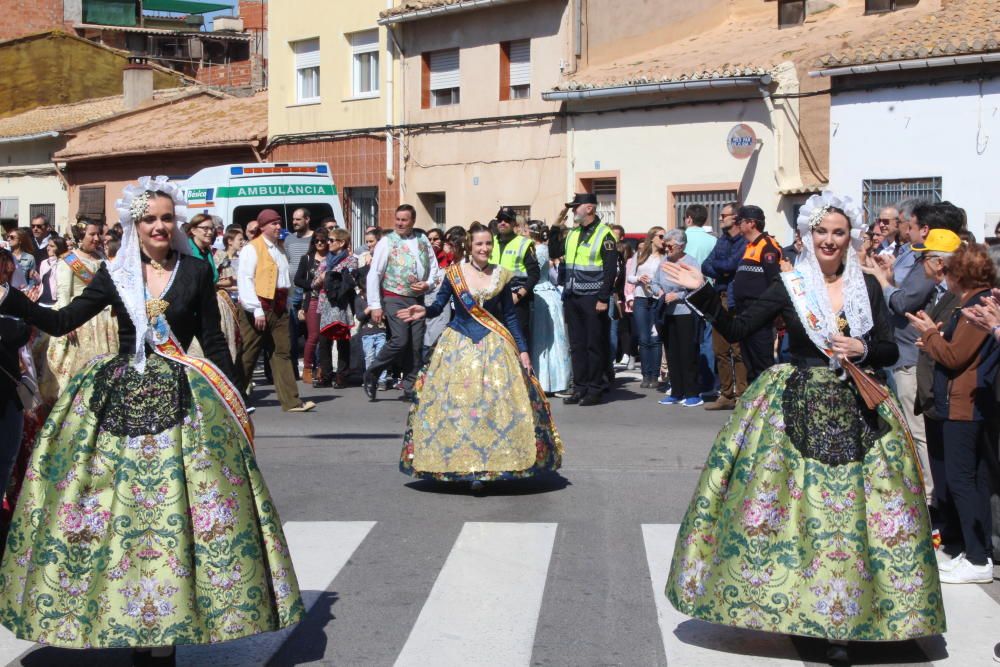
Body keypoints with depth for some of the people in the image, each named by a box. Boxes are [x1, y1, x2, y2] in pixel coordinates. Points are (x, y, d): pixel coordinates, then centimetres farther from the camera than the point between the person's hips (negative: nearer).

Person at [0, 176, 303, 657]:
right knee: (119, 507, 3)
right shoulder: (114, 274, 5)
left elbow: (213, 340, 6)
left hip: (180, 401, -2)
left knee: (174, 507, -2)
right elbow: (61, 322, 2)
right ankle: (133, 625, 15)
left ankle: (166, 628, 7)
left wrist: (231, 399, 5)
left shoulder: (195, 272, 2)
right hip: (120, 399, 2)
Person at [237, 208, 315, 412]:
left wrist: (285, 305, 13)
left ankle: (291, 401, -3)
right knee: (248, 355, 1)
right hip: (259, 307, -7)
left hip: (279, 308, 7)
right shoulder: (252, 249, -6)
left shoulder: (279, 249, 18)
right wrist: (256, 309, -20)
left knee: (282, 352, 0)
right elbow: (245, 280, -14)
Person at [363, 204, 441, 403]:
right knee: (400, 341, -17)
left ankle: (410, 389, 12)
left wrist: (428, 284, -5)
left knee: (416, 345, 3)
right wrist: (375, 305, -10)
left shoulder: (422, 241, 10)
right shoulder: (387, 242, -3)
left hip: (418, 299, 5)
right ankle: (371, 375, 3)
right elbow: (373, 275, -5)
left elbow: (434, 268, 16)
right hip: (395, 298, -4)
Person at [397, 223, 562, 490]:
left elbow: (511, 316, 8)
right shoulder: (454, 273, 0)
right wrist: (424, 311, -20)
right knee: (456, 403, -1)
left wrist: (523, 349, 3)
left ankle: (487, 465, 3)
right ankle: (460, 462, 9)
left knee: (495, 402, -4)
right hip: (458, 346, -1)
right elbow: (438, 306, 2)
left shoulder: (500, 276, 4)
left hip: (494, 347, 1)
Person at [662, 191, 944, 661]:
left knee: (852, 513, 2)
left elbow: (890, 351, 8)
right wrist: (702, 293, -11)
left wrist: (863, 349, -12)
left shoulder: (868, 286, 6)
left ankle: (841, 620, 13)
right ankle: (801, 609, 15)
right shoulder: (788, 286, 0)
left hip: (856, 411, 2)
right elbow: (736, 329, -3)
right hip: (800, 411, -2)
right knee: (798, 510, -1)